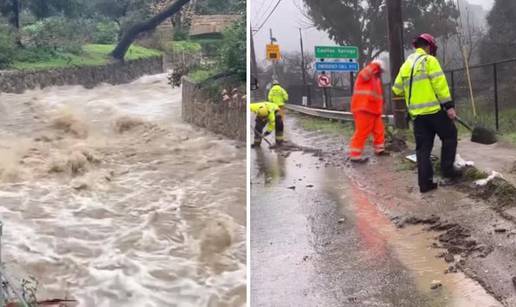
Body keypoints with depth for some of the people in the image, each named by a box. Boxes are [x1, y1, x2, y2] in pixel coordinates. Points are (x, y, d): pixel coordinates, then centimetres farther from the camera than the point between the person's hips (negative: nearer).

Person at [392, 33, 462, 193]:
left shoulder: (406, 65, 17)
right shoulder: (429, 60, -4)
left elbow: (397, 89, 19)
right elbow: (440, 84, -13)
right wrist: (449, 105, -14)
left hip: (416, 113, 6)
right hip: (434, 109, -6)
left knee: (423, 148, 8)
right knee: (450, 136, 13)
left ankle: (425, 182, 4)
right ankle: (447, 169, 8)